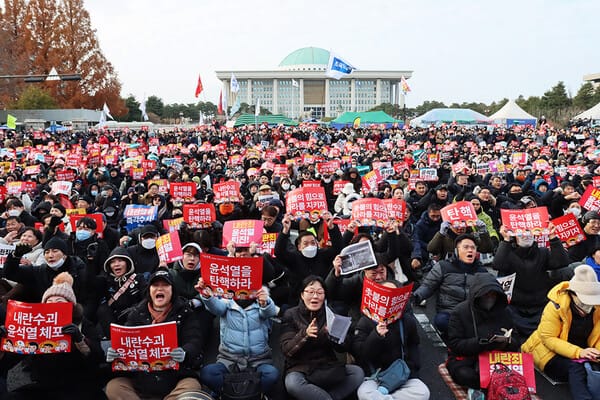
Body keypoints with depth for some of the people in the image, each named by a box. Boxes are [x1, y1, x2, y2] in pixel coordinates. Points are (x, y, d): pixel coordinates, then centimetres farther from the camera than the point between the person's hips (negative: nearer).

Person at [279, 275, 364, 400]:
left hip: (327, 366, 3)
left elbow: (342, 348, 1)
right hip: (300, 368, -3)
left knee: (358, 372, -20)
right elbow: (286, 350, -11)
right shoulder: (291, 315, -2)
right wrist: (304, 334, -28)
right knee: (292, 383, -35)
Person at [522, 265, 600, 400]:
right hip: (551, 351, -5)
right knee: (575, 368, -33)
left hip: (583, 352, 5)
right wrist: (578, 352, -30)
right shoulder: (555, 306, -20)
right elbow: (548, 338, -19)